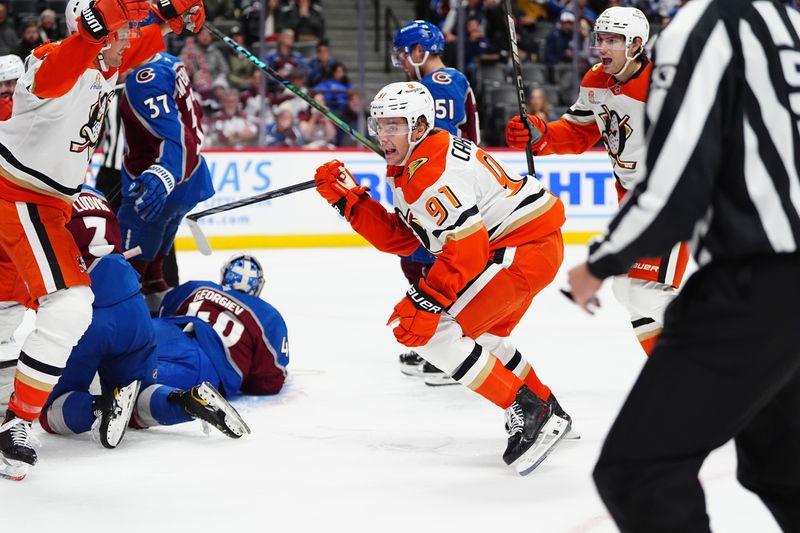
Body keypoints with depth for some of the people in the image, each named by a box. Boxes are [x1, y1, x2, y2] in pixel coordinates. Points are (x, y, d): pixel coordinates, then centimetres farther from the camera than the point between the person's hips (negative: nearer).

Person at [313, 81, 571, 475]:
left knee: (428, 327, -14)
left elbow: (466, 251, -27)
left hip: (525, 247, -11)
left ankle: (527, 411, -12)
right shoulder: (410, 166, 13)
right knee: (481, 335, 29)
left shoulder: (435, 171, -21)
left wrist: (425, 302, -27)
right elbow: (399, 239, 13)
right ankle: (548, 413, 37)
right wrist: (349, 199, 8)